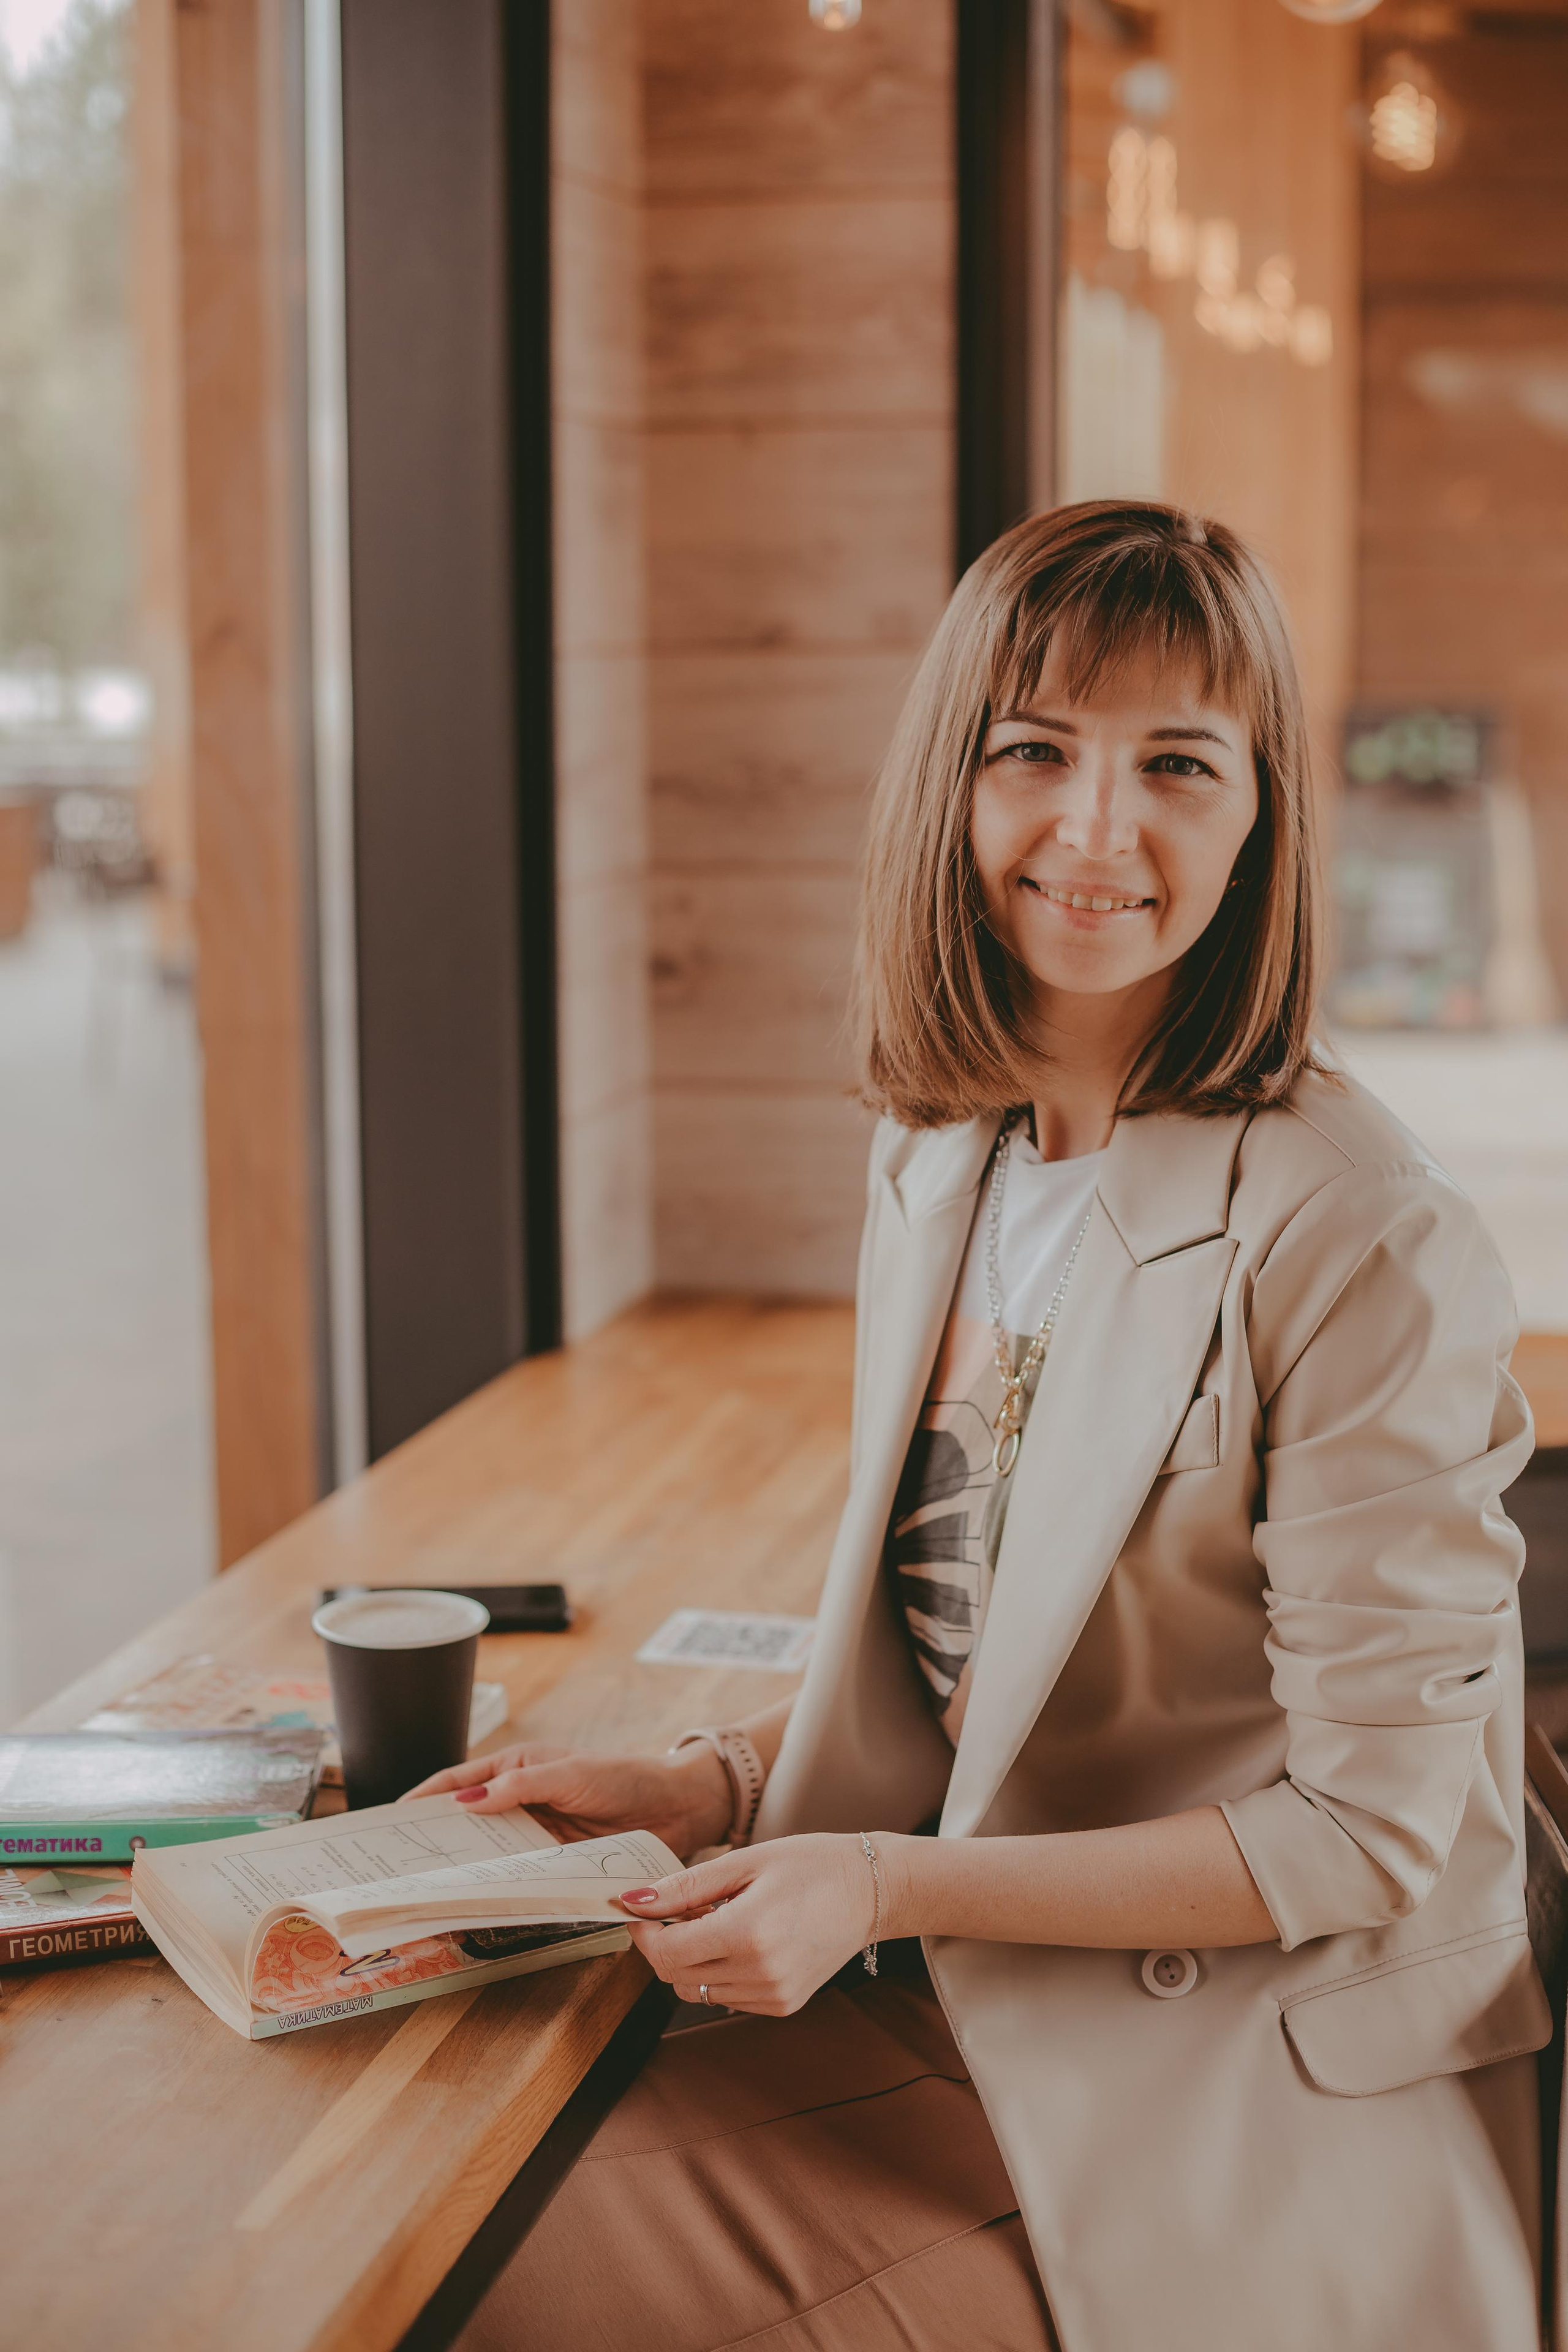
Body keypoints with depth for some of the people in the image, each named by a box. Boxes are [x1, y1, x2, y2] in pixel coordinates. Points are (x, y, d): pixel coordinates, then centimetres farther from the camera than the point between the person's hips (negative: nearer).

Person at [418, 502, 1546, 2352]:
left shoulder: (1362, 1243, -18)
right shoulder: (937, 1157, 5)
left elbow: (1366, 1830, -14)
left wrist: (889, 1888, -17)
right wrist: (717, 1783, -1)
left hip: (1243, 2093, -6)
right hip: (952, 1988, 6)